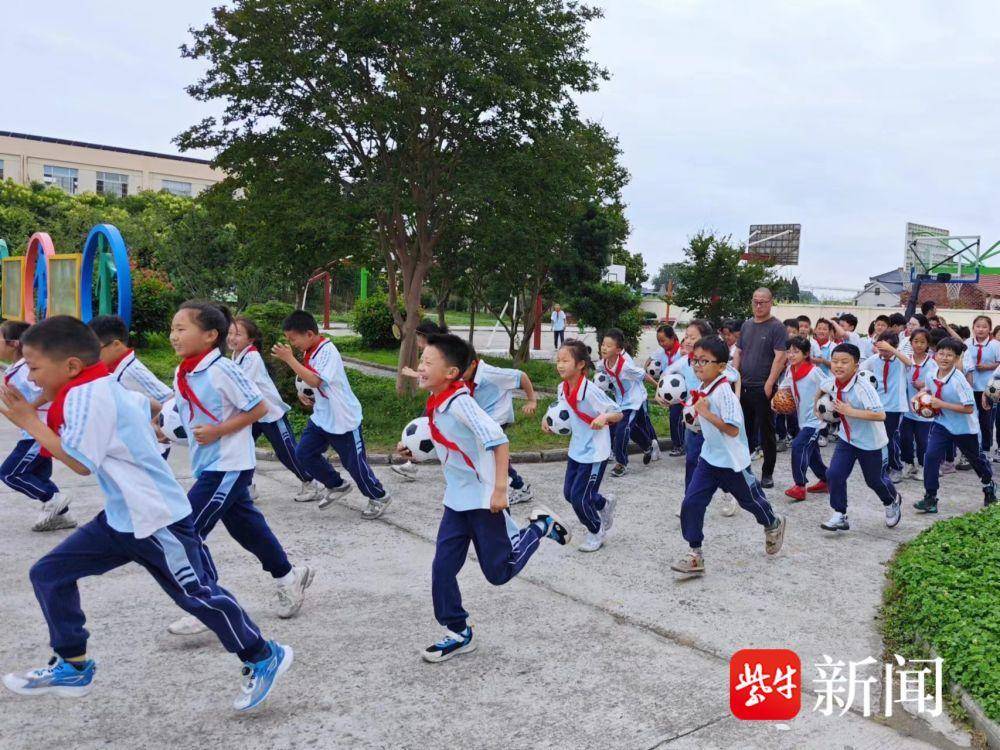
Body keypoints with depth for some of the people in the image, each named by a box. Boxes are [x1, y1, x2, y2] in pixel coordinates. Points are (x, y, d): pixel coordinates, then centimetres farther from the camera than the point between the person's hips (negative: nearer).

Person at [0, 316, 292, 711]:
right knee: (48, 574, 9)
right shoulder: (107, 388, 7)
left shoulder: (86, 395, -19)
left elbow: (80, 463, -19)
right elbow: (150, 406, 23)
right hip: (120, 518, 10)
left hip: (158, 520, -10)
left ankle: (264, 658, 19)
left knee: (198, 596, 1)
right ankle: (73, 668, 23)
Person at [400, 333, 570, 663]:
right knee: (442, 567, 3)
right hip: (456, 500, 8)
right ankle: (458, 634, 18)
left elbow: (499, 441, -28)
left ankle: (540, 526, 24)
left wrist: (500, 490, -29)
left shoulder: (460, 401, -24)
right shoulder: (436, 403, 2)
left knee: (499, 572, 4)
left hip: (483, 499, -8)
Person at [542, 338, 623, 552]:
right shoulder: (562, 388, -3)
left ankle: (597, 531, 26)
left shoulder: (591, 391, -25)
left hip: (595, 452, -7)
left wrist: (604, 417, -40)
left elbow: (619, 414, -19)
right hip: (576, 450, 8)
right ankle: (604, 504, 43)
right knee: (569, 493, 15)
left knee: (579, 498, -3)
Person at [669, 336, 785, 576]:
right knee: (691, 503, -5)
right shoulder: (703, 390, 2)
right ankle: (694, 555, 3)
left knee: (750, 499, 18)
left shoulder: (724, 392, -25)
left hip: (732, 461, -7)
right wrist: (694, 411, 3)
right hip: (709, 458, 7)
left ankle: (773, 525, 49)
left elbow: (733, 429, -29)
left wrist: (706, 413, -29)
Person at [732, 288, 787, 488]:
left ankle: (767, 473, 11)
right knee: (745, 430, 14)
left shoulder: (776, 327, -7)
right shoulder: (746, 325, 12)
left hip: (763, 389, -6)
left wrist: (769, 384, -18)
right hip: (744, 387, 6)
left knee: (766, 432, 2)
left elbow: (780, 357, -13)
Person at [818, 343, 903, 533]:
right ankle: (839, 516, 7)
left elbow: (880, 415, -39)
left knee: (874, 480, 15)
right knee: (834, 474, -9)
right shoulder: (831, 384, -10)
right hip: (847, 439, 5)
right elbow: (822, 389, 17)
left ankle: (893, 502, 48)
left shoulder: (863, 387, -31)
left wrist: (850, 411, -39)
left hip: (871, 442, -5)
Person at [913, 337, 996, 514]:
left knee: (976, 459, 19)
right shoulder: (932, 376, -8)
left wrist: (941, 404, -28)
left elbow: (969, 408, -27)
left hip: (964, 428, -4)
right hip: (942, 424, 4)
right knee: (931, 457, -13)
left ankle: (989, 487, 50)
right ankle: (930, 499, -4)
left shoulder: (959, 380, -26)